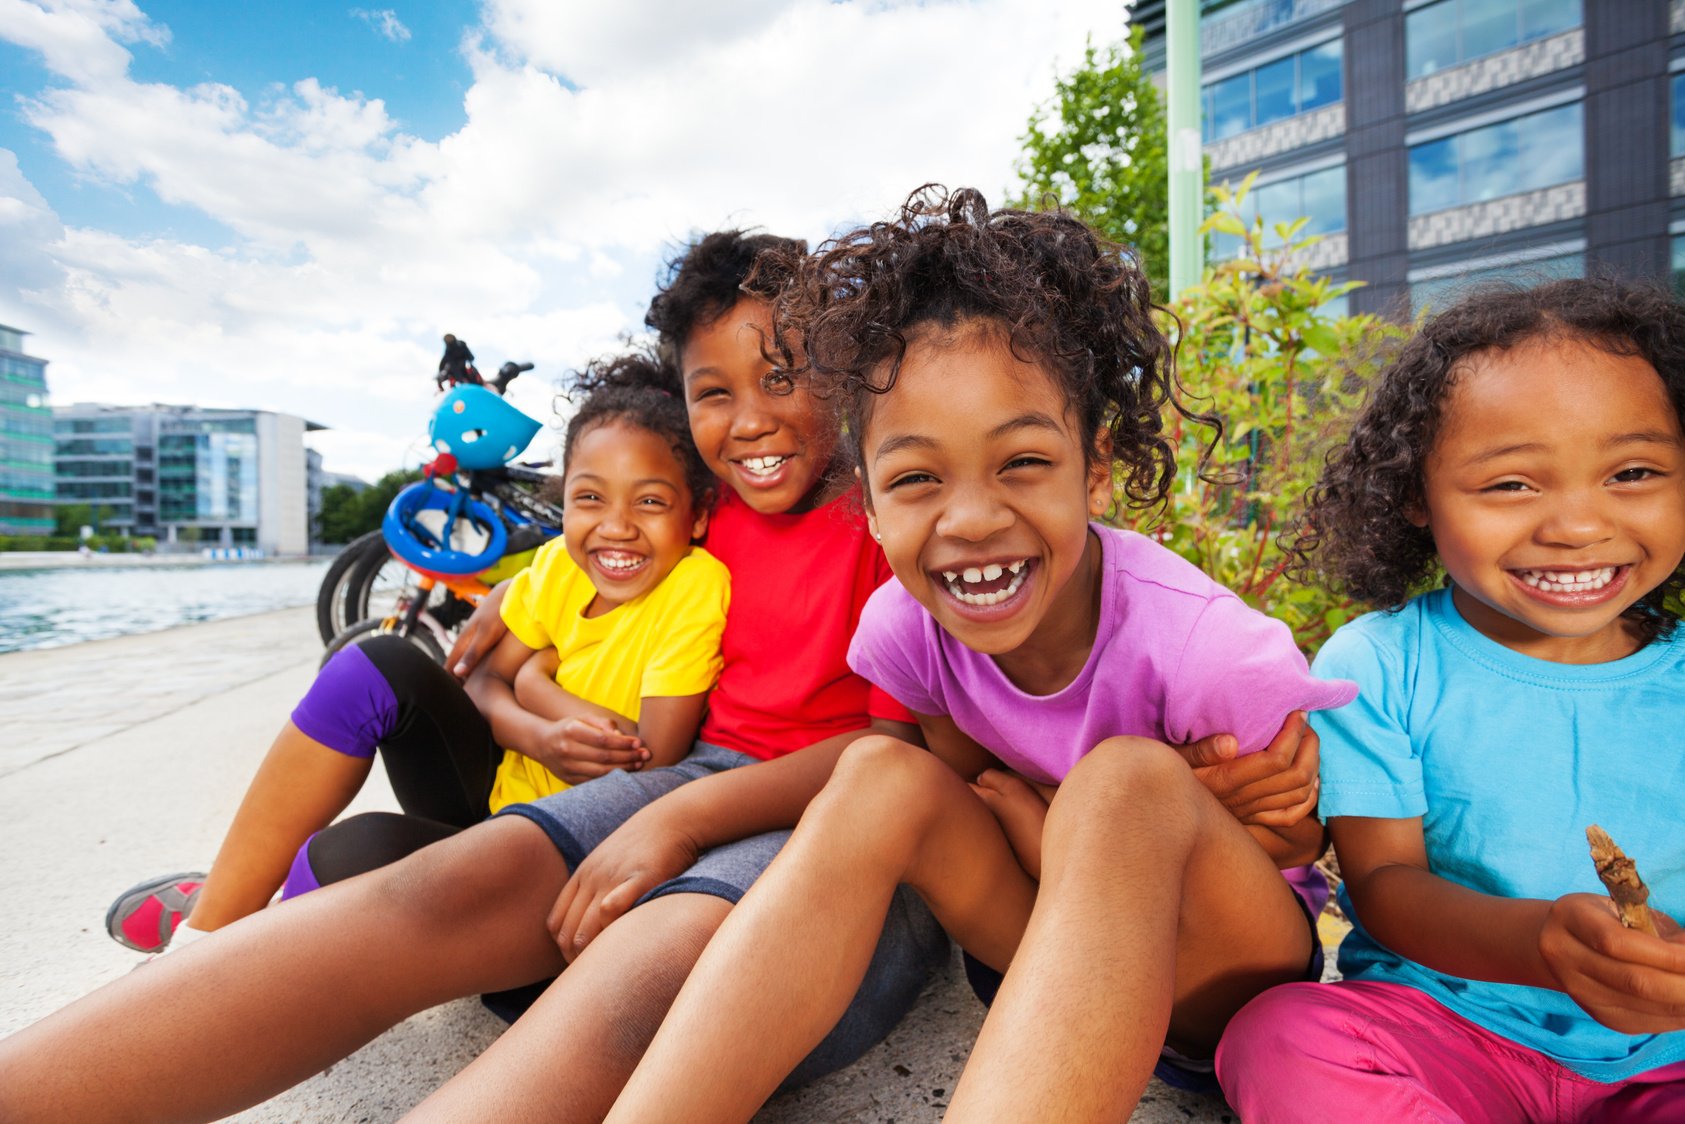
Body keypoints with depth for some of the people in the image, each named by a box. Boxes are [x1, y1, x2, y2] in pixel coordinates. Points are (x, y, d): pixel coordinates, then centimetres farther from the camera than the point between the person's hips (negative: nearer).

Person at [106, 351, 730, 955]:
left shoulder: (696, 587, -23)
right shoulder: (559, 565, -4)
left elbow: (649, 769, -25)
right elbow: (483, 684, 0)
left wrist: (535, 683, -14)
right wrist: (537, 736, -23)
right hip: (498, 788, 6)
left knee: (355, 854, -30)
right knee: (382, 667, -14)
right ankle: (215, 918, -2)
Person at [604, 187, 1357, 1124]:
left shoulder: (1201, 643, -29)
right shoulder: (903, 627, -17)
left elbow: (1299, 838, -10)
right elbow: (980, 793, 0)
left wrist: (1070, 832, -21)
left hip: (1240, 971, -2)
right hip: (1057, 949, 3)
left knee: (1127, 780, -35)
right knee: (882, 777, -24)